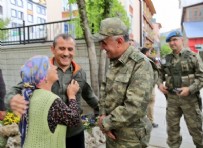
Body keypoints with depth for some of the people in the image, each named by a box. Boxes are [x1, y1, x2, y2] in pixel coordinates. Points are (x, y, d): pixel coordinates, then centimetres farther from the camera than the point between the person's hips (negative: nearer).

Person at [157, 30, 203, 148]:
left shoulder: (193, 56, -2)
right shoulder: (166, 59, 7)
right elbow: (160, 75, 16)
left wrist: (190, 89, -20)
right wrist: (160, 84, -5)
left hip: (190, 98, -3)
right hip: (171, 98, 3)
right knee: (172, 127, 12)